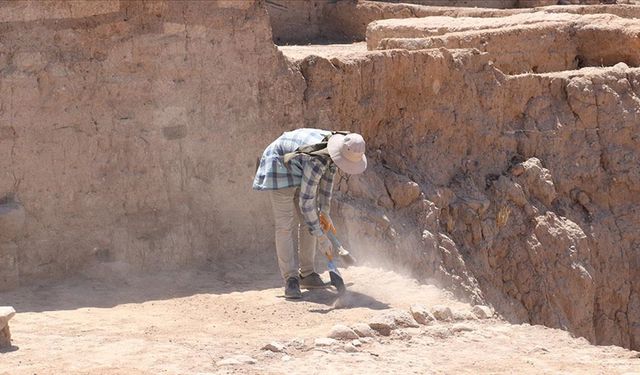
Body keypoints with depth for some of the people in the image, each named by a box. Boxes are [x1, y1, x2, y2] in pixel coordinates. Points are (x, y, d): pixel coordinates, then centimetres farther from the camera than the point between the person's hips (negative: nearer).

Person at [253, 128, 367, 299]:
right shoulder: (316, 162, -39)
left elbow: (327, 176, 2)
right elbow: (305, 202, -34)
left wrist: (324, 211, 2)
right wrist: (320, 236, -29)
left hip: (298, 170, 9)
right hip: (278, 168, -9)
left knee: (309, 221, 5)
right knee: (285, 224, -12)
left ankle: (307, 274, 13)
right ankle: (291, 280, -9)